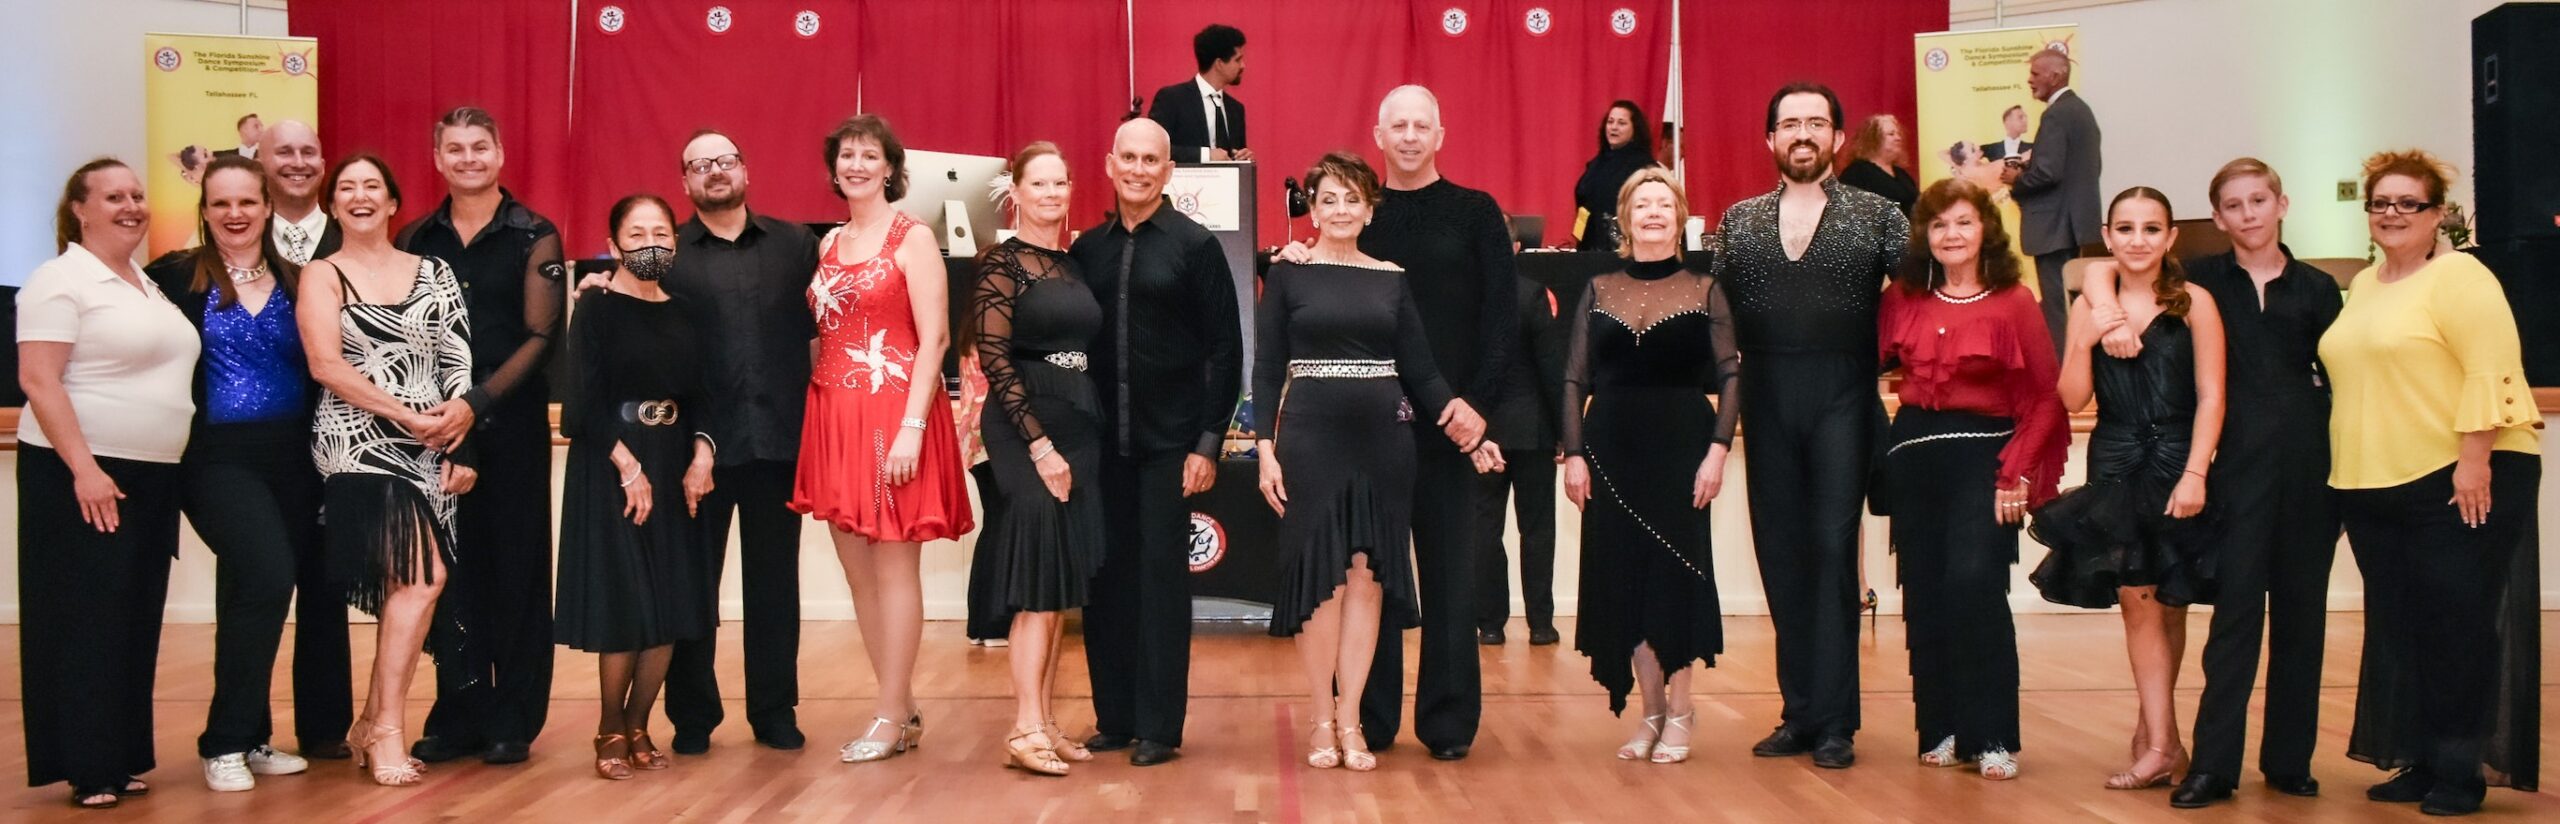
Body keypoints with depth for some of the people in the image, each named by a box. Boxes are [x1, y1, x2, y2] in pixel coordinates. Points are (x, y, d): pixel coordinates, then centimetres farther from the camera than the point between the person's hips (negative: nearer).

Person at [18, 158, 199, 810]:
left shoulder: (150, 286, 16)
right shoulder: (60, 280, -8)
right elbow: (38, 380, -15)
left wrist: (168, 469, 17)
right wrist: (84, 469, -21)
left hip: (151, 476, 8)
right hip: (83, 475, -8)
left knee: (136, 620, 10)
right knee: (87, 621, -3)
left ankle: (121, 757, 17)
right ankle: (86, 769, 3)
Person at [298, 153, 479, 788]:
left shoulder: (434, 274, 14)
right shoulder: (321, 277, 4)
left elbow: (460, 357, 8)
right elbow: (326, 365, -8)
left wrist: (462, 411, -10)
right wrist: (405, 414, -15)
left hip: (434, 444, 4)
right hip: (360, 441, -4)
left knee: (409, 584, 1)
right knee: (425, 577, -17)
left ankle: (373, 722, 15)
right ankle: (386, 730, -6)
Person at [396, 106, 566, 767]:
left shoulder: (534, 236, 0)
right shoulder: (416, 237, 10)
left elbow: (540, 335, -6)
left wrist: (479, 401, -16)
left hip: (512, 421, -3)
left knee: (515, 564, 2)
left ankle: (513, 719, 9)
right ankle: (457, 715, 15)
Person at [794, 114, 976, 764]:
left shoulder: (912, 238, -5)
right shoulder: (828, 245, 15)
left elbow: (934, 338, -11)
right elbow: (822, 335, 16)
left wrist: (911, 428, -19)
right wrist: (814, 411, 5)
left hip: (893, 413, -7)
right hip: (834, 417, 7)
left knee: (893, 565, -2)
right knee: (856, 570, 8)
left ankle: (890, 719, 4)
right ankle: (904, 709, 18)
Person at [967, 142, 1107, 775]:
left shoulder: (1074, 264, 14)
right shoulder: (1002, 262, -5)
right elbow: (993, 357, -12)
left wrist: (1073, 441, 5)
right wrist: (1039, 442, -17)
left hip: (1078, 429, 7)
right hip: (1023, 431, -7)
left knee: (1062, 582, 7)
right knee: (1037, 580, -9)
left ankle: (1045, 721, 13)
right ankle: (1026, 729, -6)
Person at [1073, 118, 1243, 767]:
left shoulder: (1195, 245, -2)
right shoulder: (1087, 249, 9)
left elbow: (1225, 349, -4)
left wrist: (1208, 443, -8)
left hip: (1169, 441, -3)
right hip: (1100, 440, 4)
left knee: (1163, 578, 1)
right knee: (1106, 577, 7)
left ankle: (1159, 726, 8)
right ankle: (1114, 717, 17)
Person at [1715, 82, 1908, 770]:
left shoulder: (1876, 215, 4)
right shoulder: (1740, 221, 12)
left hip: (1844, 397, -3)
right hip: (1767, 400, 3)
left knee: (1832, 547, -5)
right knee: (1780, 552, 5)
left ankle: (1834, 721, 2)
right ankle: (1800, 711, 15)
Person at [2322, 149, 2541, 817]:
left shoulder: (2458, 276, -7)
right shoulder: (2363, 286, 16)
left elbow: (2490, 373, -16)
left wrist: (2474, 459, -22)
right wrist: (2350, 470, 18)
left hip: (2459, 482, -8)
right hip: (2374, 487, 8)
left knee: (2459, 629, -2)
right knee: (2398, 628, 10)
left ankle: (2461, 773, 6)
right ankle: (2418, 762, 19)